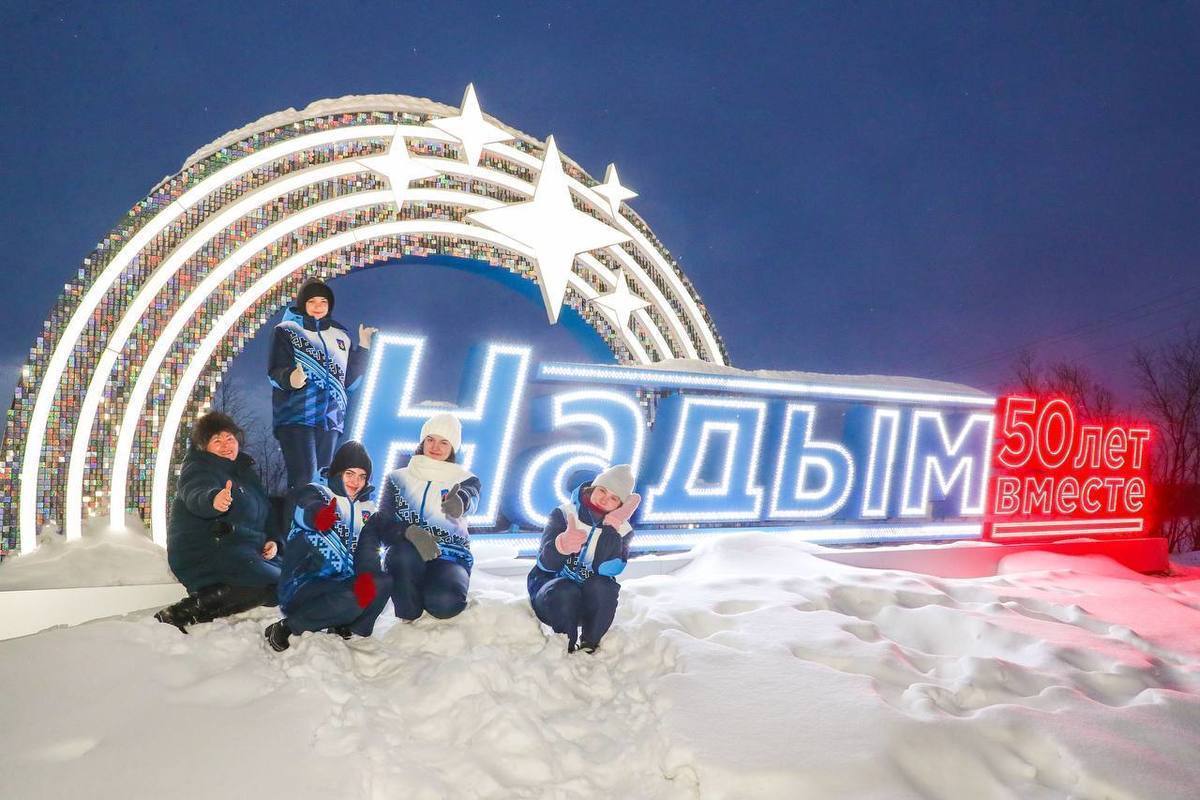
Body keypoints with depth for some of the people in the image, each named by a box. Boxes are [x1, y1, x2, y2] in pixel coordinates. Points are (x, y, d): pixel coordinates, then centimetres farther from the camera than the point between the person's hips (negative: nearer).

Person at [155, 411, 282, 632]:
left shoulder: (244, 469, 14)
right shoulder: (199, 470, -10)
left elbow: (261, 513, 22)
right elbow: (196, 495, -35)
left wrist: (271, 541, 2)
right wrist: (213, 500, -59)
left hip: (244, 551, 9)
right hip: (203, 554, -9)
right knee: (275, 585, -27)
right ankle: (182, 613, -24)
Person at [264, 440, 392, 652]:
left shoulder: (367, 507, 11)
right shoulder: (316, 492, -5)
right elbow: (305, 510, -31)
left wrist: (367, 575, -23)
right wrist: (319, 515, -56)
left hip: (340, 583, 5)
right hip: (303, 585, -5)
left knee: (381, 583, -21)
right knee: (352, 600, -31)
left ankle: (343, 625, -5)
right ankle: (287, 627, -14)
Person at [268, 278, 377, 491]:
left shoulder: (340, 335, 16)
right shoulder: (287, 331, 5)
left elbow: (350, 381, 15)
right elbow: (274, 372, -5)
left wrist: (363, 348, 8)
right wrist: (290, 378, -27)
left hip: (330, 419, 5)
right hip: (295, 417, -4)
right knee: (304, 479, -17)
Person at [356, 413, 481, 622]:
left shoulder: (467, 481, 5)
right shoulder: (398, 478, 10)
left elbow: (470, 501, -22)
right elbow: (383, 524, -4)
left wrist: (459, 503, -49)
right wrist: (410, 532, -28)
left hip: (449, 557, -1)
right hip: (404, 557, 1)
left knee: (443, 602, -33)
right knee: (406, 553, -36)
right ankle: (409, 619, -9)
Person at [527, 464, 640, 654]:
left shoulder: (622, 530, -3)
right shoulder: (565, 514, -9)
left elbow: (608, 569, -21)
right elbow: (546, 563, -23)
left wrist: (612, 526, -28)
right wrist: (562, 545, -45)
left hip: (592, 601, 2)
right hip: (551, 592, -1)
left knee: (603, 588, -30)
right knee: (565, 592, -34)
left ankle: (588, 648, -12)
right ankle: (566, 649, -12)